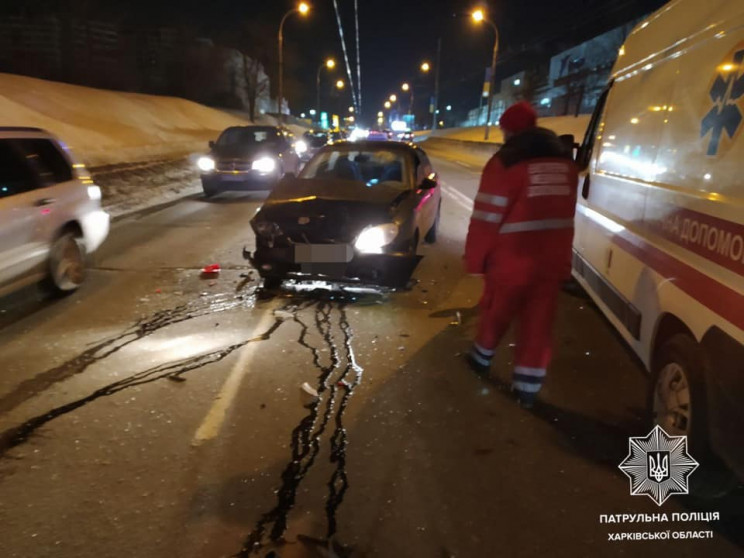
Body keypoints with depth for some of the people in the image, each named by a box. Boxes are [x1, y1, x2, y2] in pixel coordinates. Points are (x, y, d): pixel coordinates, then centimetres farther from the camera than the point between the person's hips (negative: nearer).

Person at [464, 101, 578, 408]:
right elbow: (564, 211, 14)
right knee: (537, 326, 10)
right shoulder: (565, 160, 8)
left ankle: (482, 358, 38)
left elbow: (487, 217, -13)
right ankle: (527, 388, 16)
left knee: (496, 314, 17)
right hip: (553, 260, 5)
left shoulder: (506, 161, -12)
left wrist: (474, 259, -4)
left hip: (511, 259, -4)